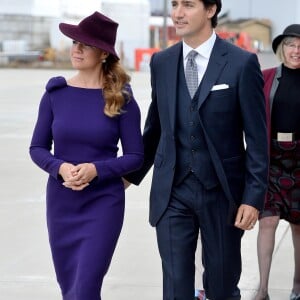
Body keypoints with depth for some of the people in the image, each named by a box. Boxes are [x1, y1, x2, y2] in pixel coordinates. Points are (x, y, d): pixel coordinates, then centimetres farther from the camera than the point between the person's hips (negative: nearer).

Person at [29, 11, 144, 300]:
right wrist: (60, 168, -18)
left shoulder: (121, 99, -7)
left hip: (104, 202, -3)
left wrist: (96, 169, -20)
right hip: (61, 201, 3)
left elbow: (135, 156, -5)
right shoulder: (55, 93, -1)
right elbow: (37, 148, 2)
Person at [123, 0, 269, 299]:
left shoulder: (242, 63, -7)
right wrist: (133, 174, 19)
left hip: (221, 191, -2)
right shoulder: (161, 62, 5)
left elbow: (256, 137, -7)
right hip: (172, 192, 3)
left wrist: (254, 196, -11)